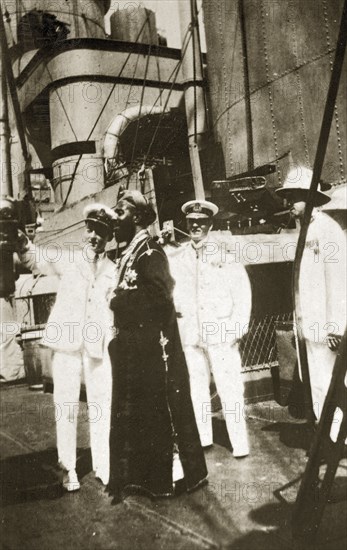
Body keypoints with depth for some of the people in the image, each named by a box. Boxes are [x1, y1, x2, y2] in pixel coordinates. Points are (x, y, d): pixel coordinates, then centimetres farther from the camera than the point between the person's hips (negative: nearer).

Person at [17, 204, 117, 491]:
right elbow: (34, 257, -6)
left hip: (98, 346, 1)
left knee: (102, 408, 3)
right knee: (66, 408, 4)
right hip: (67, 344, -1)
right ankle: (68, 469, 17)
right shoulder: (67, 260, 7)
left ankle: (103, 466, 17)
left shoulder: (114, 270, 10)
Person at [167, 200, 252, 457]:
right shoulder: (176, 258, 9)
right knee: (195, 388, 10)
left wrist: (237, 328, -8)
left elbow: (242, 291, -3)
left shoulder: (226, 252, 0)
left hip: (221, 333, -3)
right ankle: (202, 439, 22)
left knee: (230, 389, -3)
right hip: (189, 334, 4)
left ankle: (240, 444, 7)